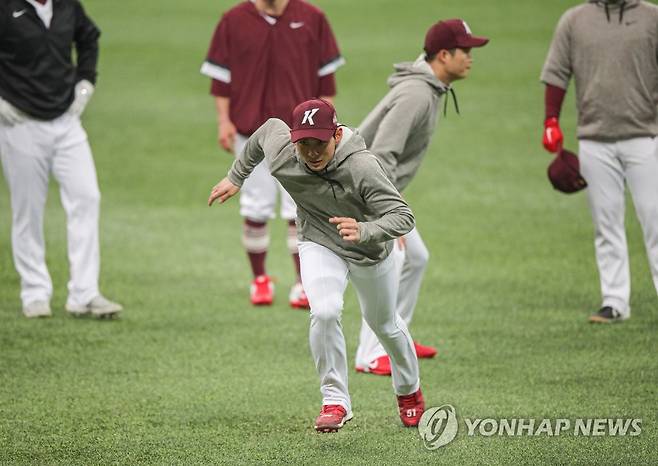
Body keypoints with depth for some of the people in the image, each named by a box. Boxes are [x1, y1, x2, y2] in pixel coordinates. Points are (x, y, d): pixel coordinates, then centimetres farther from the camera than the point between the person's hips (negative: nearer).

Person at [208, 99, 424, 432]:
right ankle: (335, 401, -11)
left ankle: (408, 388, 49)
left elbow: (403, 216, -40)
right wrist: (236, 178, 10)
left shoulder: (361, 167, -39)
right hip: (319, 245, 1)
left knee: (384, 324, 20)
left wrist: (364, 231, -59)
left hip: (370, 252, -1)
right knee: (324, 313, -26)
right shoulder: (279, 154, -26)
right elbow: (269, 128, -1)